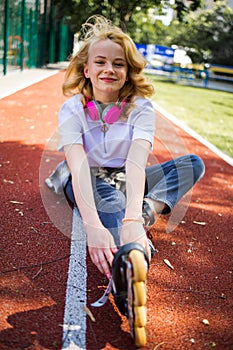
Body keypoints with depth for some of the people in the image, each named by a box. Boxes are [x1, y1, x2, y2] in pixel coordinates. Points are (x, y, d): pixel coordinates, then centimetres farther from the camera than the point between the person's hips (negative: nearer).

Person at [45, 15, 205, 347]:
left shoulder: (141, 107, -13)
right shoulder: (73, 109, -15)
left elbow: (136, 162, -32)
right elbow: (78, 165, -33)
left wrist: (133, 219, -51)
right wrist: (92, 225, -51)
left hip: (126, 182, 2)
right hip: (87, 186, -2)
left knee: (193, 163, -15)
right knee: (109, 194, -38)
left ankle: (146, 213, -35)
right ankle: (125, 270, -61)